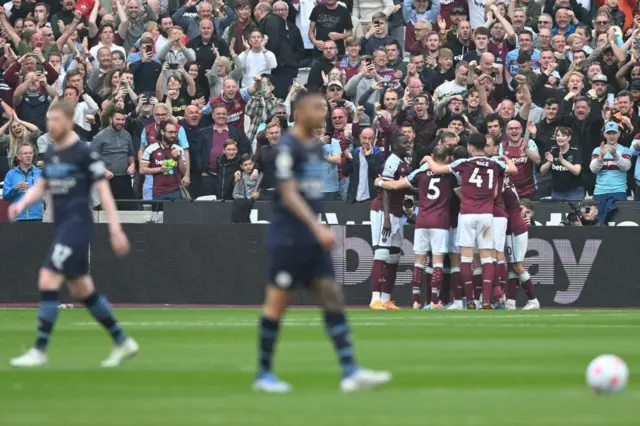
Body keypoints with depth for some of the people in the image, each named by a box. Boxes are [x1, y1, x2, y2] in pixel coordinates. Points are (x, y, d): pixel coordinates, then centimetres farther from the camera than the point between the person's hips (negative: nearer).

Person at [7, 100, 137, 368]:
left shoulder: (84, 153, -11)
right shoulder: (51, 154, 12)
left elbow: (103, 190, -11)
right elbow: (40, 186, 17)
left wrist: (115, 229, -15)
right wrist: (22, 204, -4)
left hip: (77, 225, -9)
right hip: (62, 226, 9)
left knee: (48, 281, -16)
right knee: (82, 290, 13)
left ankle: (39, 350, -12)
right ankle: (123, 343, 24)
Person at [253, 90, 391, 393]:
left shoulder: (316, 148, 14)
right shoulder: (288, 147, -12)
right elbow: (288, 195, -19)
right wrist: (317, 227, -26)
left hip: (313, 240, 8)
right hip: (288, 238, -8)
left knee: (333, 299, -1)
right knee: (277, 302, -1)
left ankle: (350, 372, -6)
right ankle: (263, 374, 9)